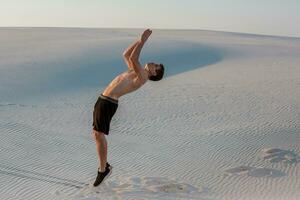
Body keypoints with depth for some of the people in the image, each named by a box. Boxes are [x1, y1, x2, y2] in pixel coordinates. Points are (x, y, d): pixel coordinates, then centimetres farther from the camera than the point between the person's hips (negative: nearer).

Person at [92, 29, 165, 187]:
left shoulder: (143, 76, -8)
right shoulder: (137, 72, 20)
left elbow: (133, 58, -20)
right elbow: (126, 54, 31)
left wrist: (143, 40, -11)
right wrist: (140, 40, 24)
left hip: (108, 104, -9)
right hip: (102, 101, 9)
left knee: (99, 135, -9)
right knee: (96, 135, 11)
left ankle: (103, 169, 4)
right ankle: (104, 166, 21)